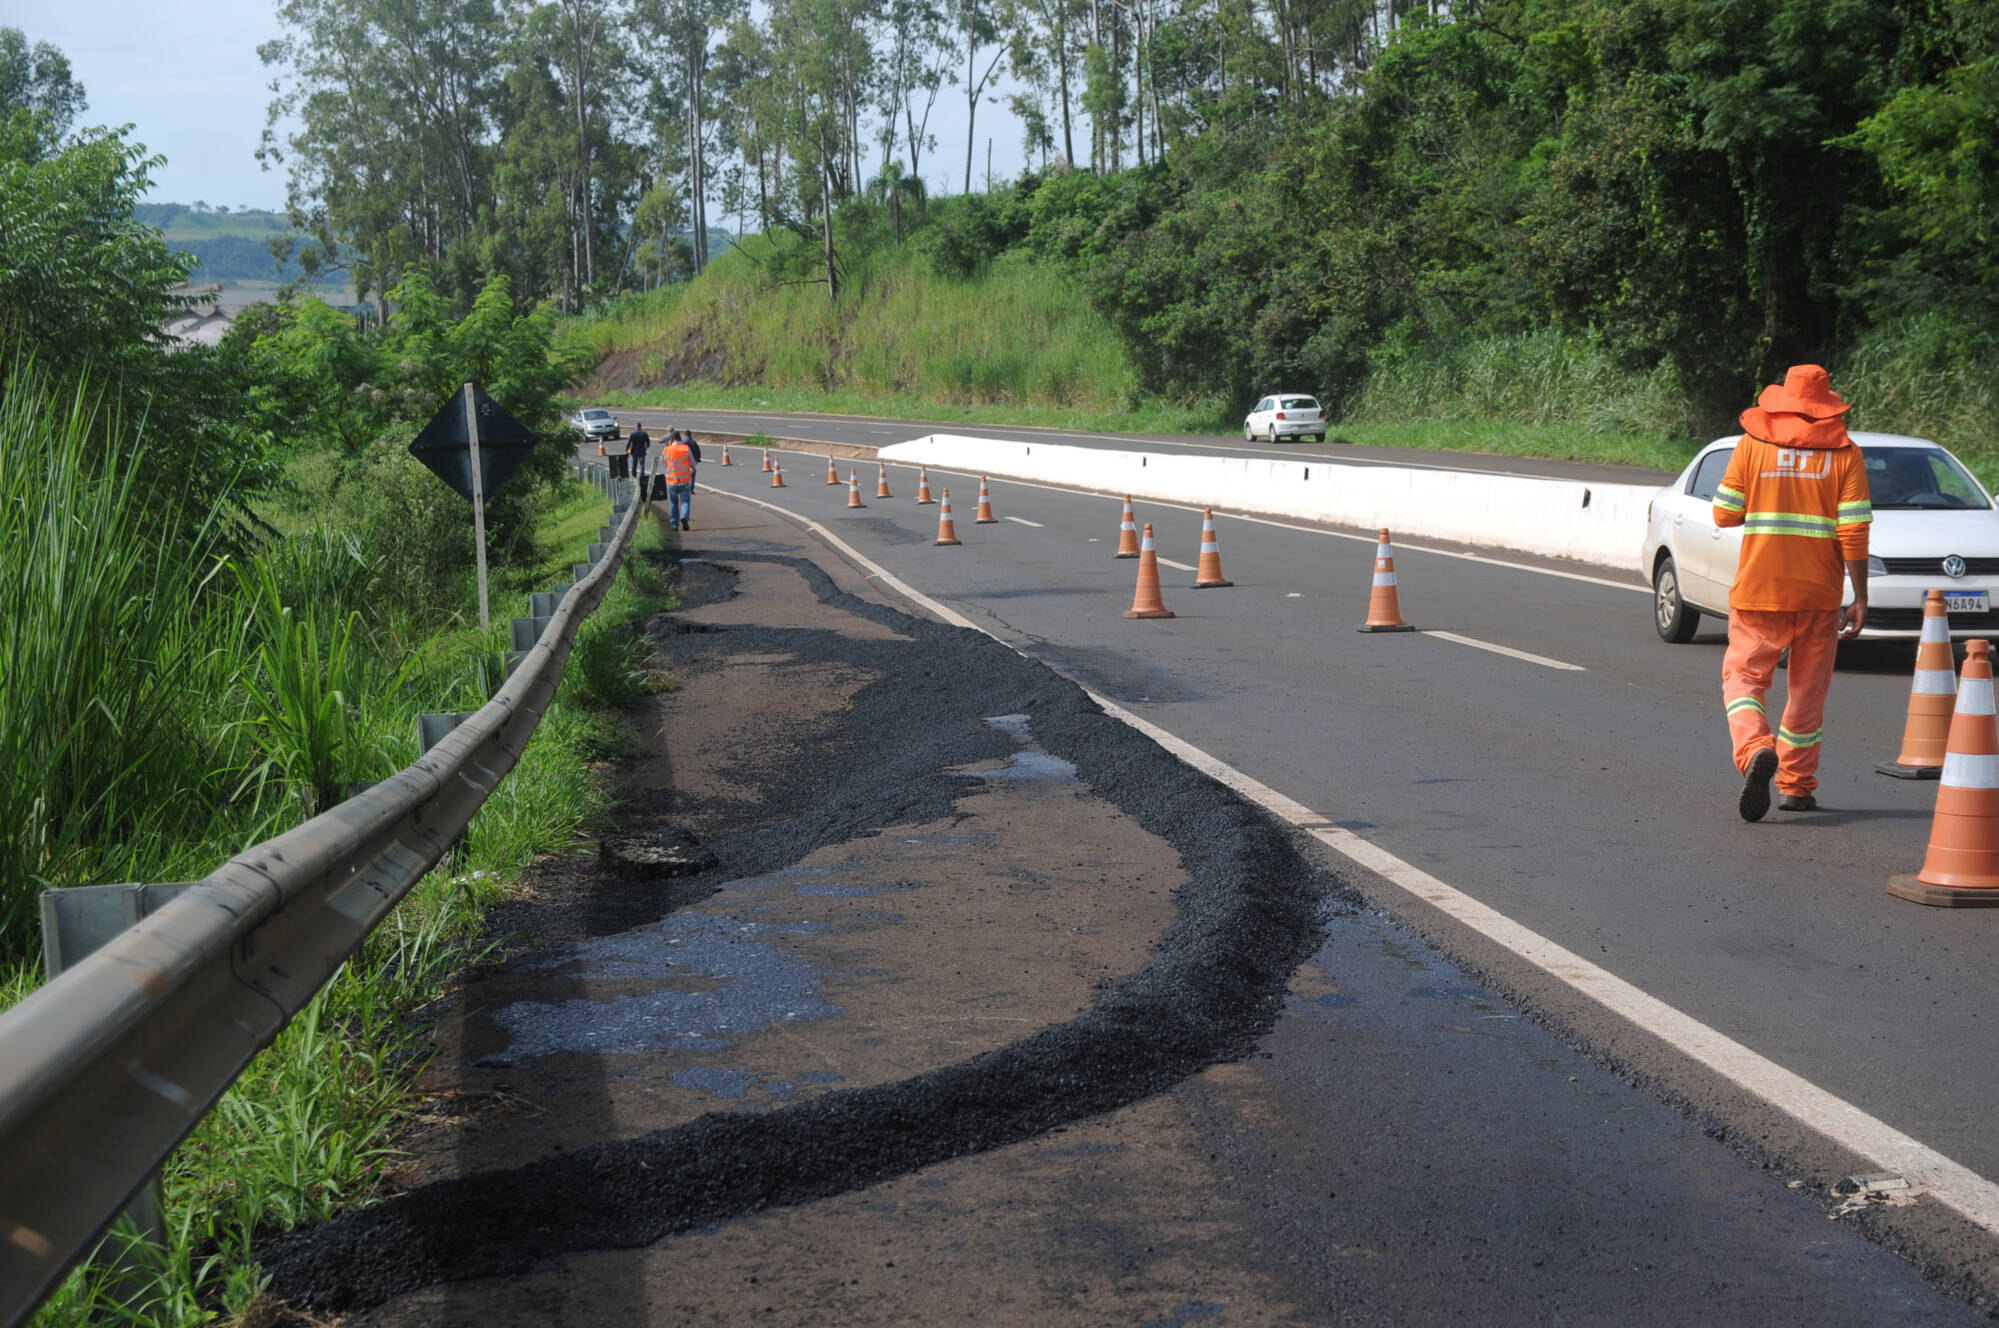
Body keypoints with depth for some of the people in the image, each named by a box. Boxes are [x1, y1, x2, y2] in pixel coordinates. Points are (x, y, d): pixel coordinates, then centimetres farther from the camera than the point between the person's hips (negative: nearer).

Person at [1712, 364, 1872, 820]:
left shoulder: (1753, 444, -2)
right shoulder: (1844, 452, -2)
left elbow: (1724, 514, -2)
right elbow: (1853, 532, -8)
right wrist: (1860, 599, -3)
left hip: (1758, 590, -1)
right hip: (1819, 594, 1)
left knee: (1743, 676, 7)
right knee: (1808, 689, 14)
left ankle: (1755, 750, -21)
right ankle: (1796, 786, 20)